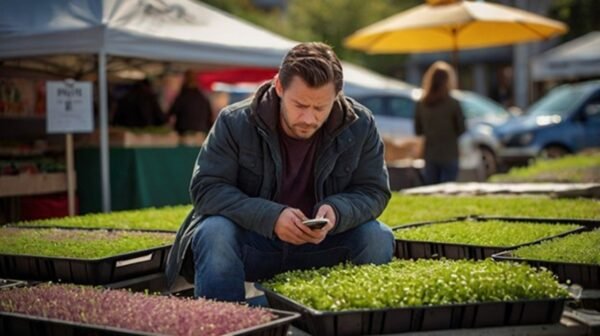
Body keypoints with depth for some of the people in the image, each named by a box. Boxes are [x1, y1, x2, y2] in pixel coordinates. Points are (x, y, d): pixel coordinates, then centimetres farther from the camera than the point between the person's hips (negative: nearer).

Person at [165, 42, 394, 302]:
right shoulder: (235, 122, -14)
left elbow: (374, 191, -2)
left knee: (379, 238, -21)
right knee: (215, 234, -33)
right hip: (251, 242, -2)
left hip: (323, 244, 2)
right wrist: (270, 216, -31)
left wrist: (336, 211, -27)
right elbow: (206, 188, -16)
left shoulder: (360, 126, -8)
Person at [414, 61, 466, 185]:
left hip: (430, 156, 3)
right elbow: (461, 129, -4)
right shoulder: (453, 104, -12)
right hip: (449, 155, -3)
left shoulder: (421, 104, -2)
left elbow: (418, 131, 6)